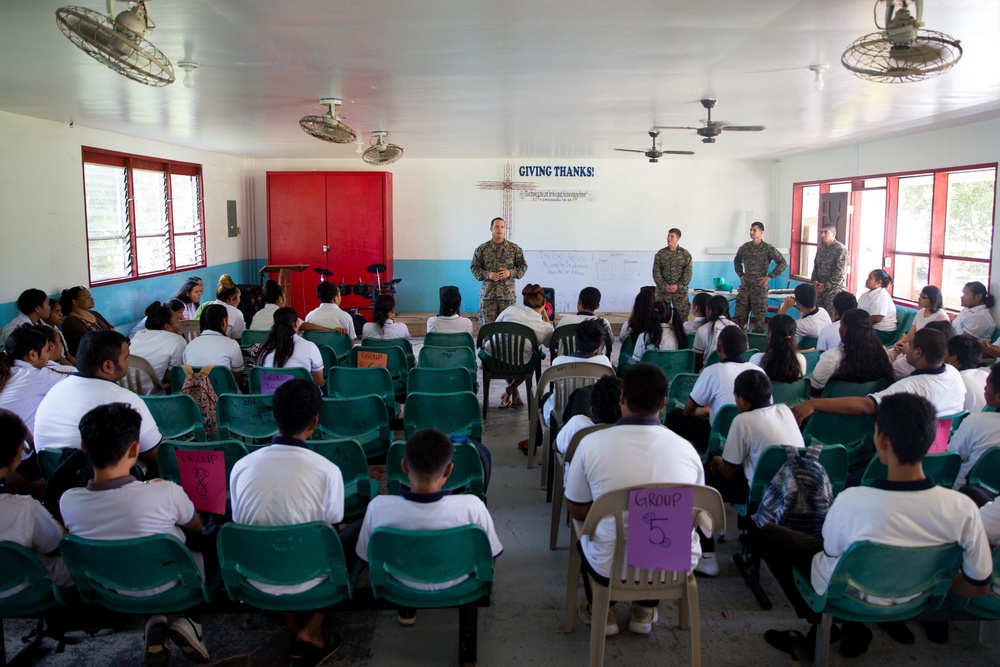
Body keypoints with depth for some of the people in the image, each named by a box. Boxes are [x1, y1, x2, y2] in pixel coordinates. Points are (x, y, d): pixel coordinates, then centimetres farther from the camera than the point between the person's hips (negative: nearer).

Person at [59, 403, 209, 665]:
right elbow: (196, 527, -9)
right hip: (169, 589, -3)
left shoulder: (68, 501, -23)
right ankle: (190, 620, 7)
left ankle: (154, 622, 12)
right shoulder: (165, 493, -33)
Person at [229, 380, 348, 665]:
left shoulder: (241, 466, -11)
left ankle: (294, 625, 23)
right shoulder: (327, 471, -20)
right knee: (358, 532, 19)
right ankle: (310, 630, 14)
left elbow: (239, 523, 4)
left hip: (255, 581, 4)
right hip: (305, 580, -4)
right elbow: (331, 525, -3)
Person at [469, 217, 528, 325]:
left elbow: (523, 266, 8)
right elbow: (474, 268, 7)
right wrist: (487, 274, -11)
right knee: (487, 325, -2)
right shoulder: (482, 249, 6)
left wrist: (510, 273, -10)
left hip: (507, 293, 0)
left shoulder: (514, 248, 6)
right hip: (487, 293, 0)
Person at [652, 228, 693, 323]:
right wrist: (664, 286, -12)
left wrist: (678, 286, -14)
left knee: (682, 315, 0)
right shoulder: (660, 254, 5)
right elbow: (656, 272, 0)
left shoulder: (685, 254, 2)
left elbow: (688, 273, -2)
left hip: (680, 290, -1)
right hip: (663, 290, 1)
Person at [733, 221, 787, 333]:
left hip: (760, 287, -4)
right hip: (745, 286, 4)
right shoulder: (745, 247, 6)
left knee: (759, 315, 3)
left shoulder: (768, 248, -6)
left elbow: (783, 263, -6)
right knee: (739, 315, 3)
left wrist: (769, 276, -10)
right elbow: (737, 261, 24)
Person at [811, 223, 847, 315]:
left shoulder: (841, 249, -8)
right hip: (820, 290, 7)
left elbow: (840, 273, -14)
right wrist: (815, 282, 0)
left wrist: (825, 286, -15)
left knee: (832, 317, -7)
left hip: (834, 290, -7)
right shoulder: (820, 249, 14)